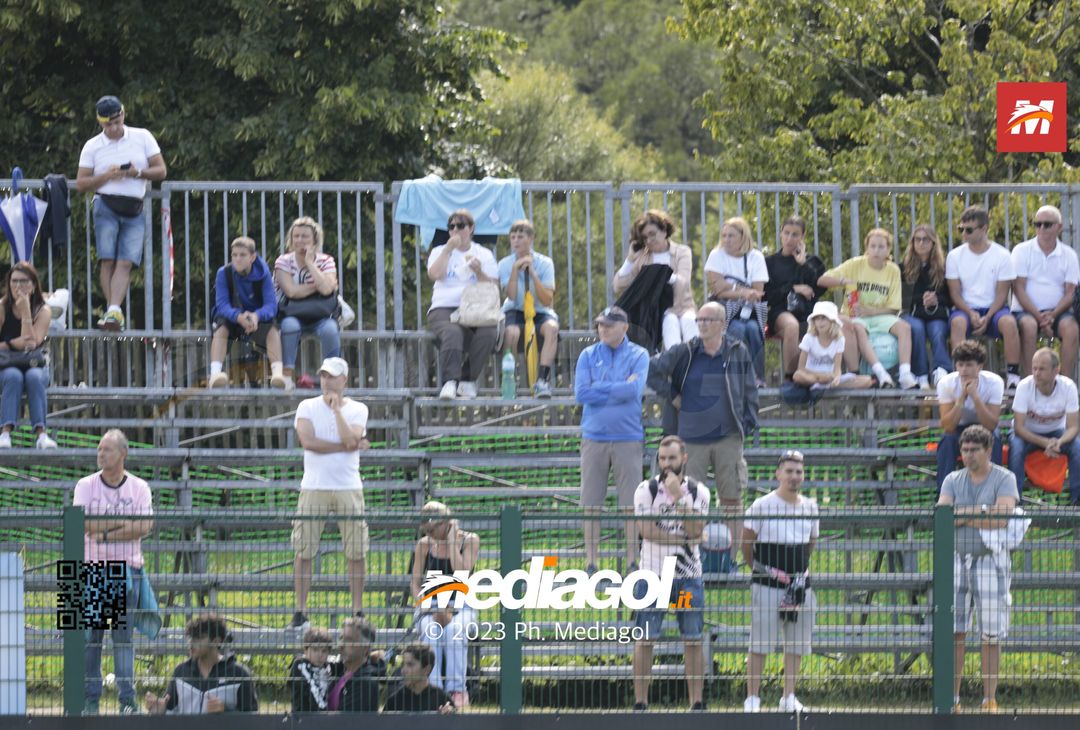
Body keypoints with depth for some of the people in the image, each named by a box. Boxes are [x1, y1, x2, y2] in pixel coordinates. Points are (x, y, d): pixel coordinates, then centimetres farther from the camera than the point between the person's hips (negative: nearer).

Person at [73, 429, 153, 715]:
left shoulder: (139, 487, 4)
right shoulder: (85, 485, 4)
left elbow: (144, 527, -9)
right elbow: (83, 524, -10)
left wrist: (106, 533, -13)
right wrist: (125, 522, -9)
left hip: (128, 571, 0)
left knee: (124, 636, 0)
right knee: (90, 636, -1)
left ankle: (128, 699, 3)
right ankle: (90, 699, 4)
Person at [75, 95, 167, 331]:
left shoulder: (142, 138, 9)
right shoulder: (92, 146, 8)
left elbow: (161, 170, 8)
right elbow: (81, 183, 6)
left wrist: (138, 173, -11)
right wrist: (107, 176, -10)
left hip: (135, 211, 0)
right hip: (106, 206, 0)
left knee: (125, 262, -13)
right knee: (108, 259, -10)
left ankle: (114, 310, -22)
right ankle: (112, 310, -9)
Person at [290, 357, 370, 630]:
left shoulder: (357, 410, 6)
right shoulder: (307, 407, 5)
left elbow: (350, 440, -11)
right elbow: (308, 441, -10)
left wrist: (336, 409, -11)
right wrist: (345, 446, -9)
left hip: (349, 488, 0)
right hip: (313, 488, 0)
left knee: (356, 552, -1)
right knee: (304, 551, -3)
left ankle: (358, 611, 6)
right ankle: (300, 612, 1)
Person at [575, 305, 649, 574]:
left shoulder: (638, 355, 4)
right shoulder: (588, 355, 9)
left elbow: (634, 390, -12)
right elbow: (581, 393, -3)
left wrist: (600, 388, -6)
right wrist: (620, 389, -5)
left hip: (628, 438, -2)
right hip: (594, 438, 2)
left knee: (631, 504, -2)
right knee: (591, 504, 0)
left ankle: (632, 560, 4)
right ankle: (590, 561, 5)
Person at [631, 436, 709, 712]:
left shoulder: (698, 491, 5)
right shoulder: (646, 490, 0)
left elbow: (696, 530, -9)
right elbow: (646, 530, -11)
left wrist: (679, 497, -15)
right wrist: (683, 538, -10)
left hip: (689, 575, 2)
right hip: (652, 573, -2)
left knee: (693, 641, 2)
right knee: (645, 639, -2)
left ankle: (697, 702, 5)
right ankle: (640, 702, 1)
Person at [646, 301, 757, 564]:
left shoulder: (738, 352, 4)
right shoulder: (685, 353, 2)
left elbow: (750, 390, 11)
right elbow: (653, 370, 10)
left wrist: (748, 423, 4)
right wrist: (672, 397, 4)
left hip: (728, 436, 0)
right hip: (693, 438, 0)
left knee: (732, 498, 2)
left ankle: (731, 556, 8)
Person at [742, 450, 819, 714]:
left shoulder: (810, 507, 10)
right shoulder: (762, 506, -5)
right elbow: (746, 541, 1)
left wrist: (801, 569, 9)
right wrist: (759, 568, 4)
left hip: (799, 583, 5)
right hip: (767, 584, -5)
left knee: (797, 643, 6)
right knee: (760, 644, -5)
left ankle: (789, 697, 14)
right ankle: (752, 698, -1)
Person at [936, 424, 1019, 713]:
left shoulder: (1004, 479, -2)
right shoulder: (953, 481, 10)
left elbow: (1002, 519, -16)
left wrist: (960, 515, -9)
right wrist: (980, 512, -14)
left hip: (991, 561, -3)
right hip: (957, 559, 3)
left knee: (992, 634, -2)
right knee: (953, 632, -3)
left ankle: (990, 699, 4)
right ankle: (952, 699, 0)